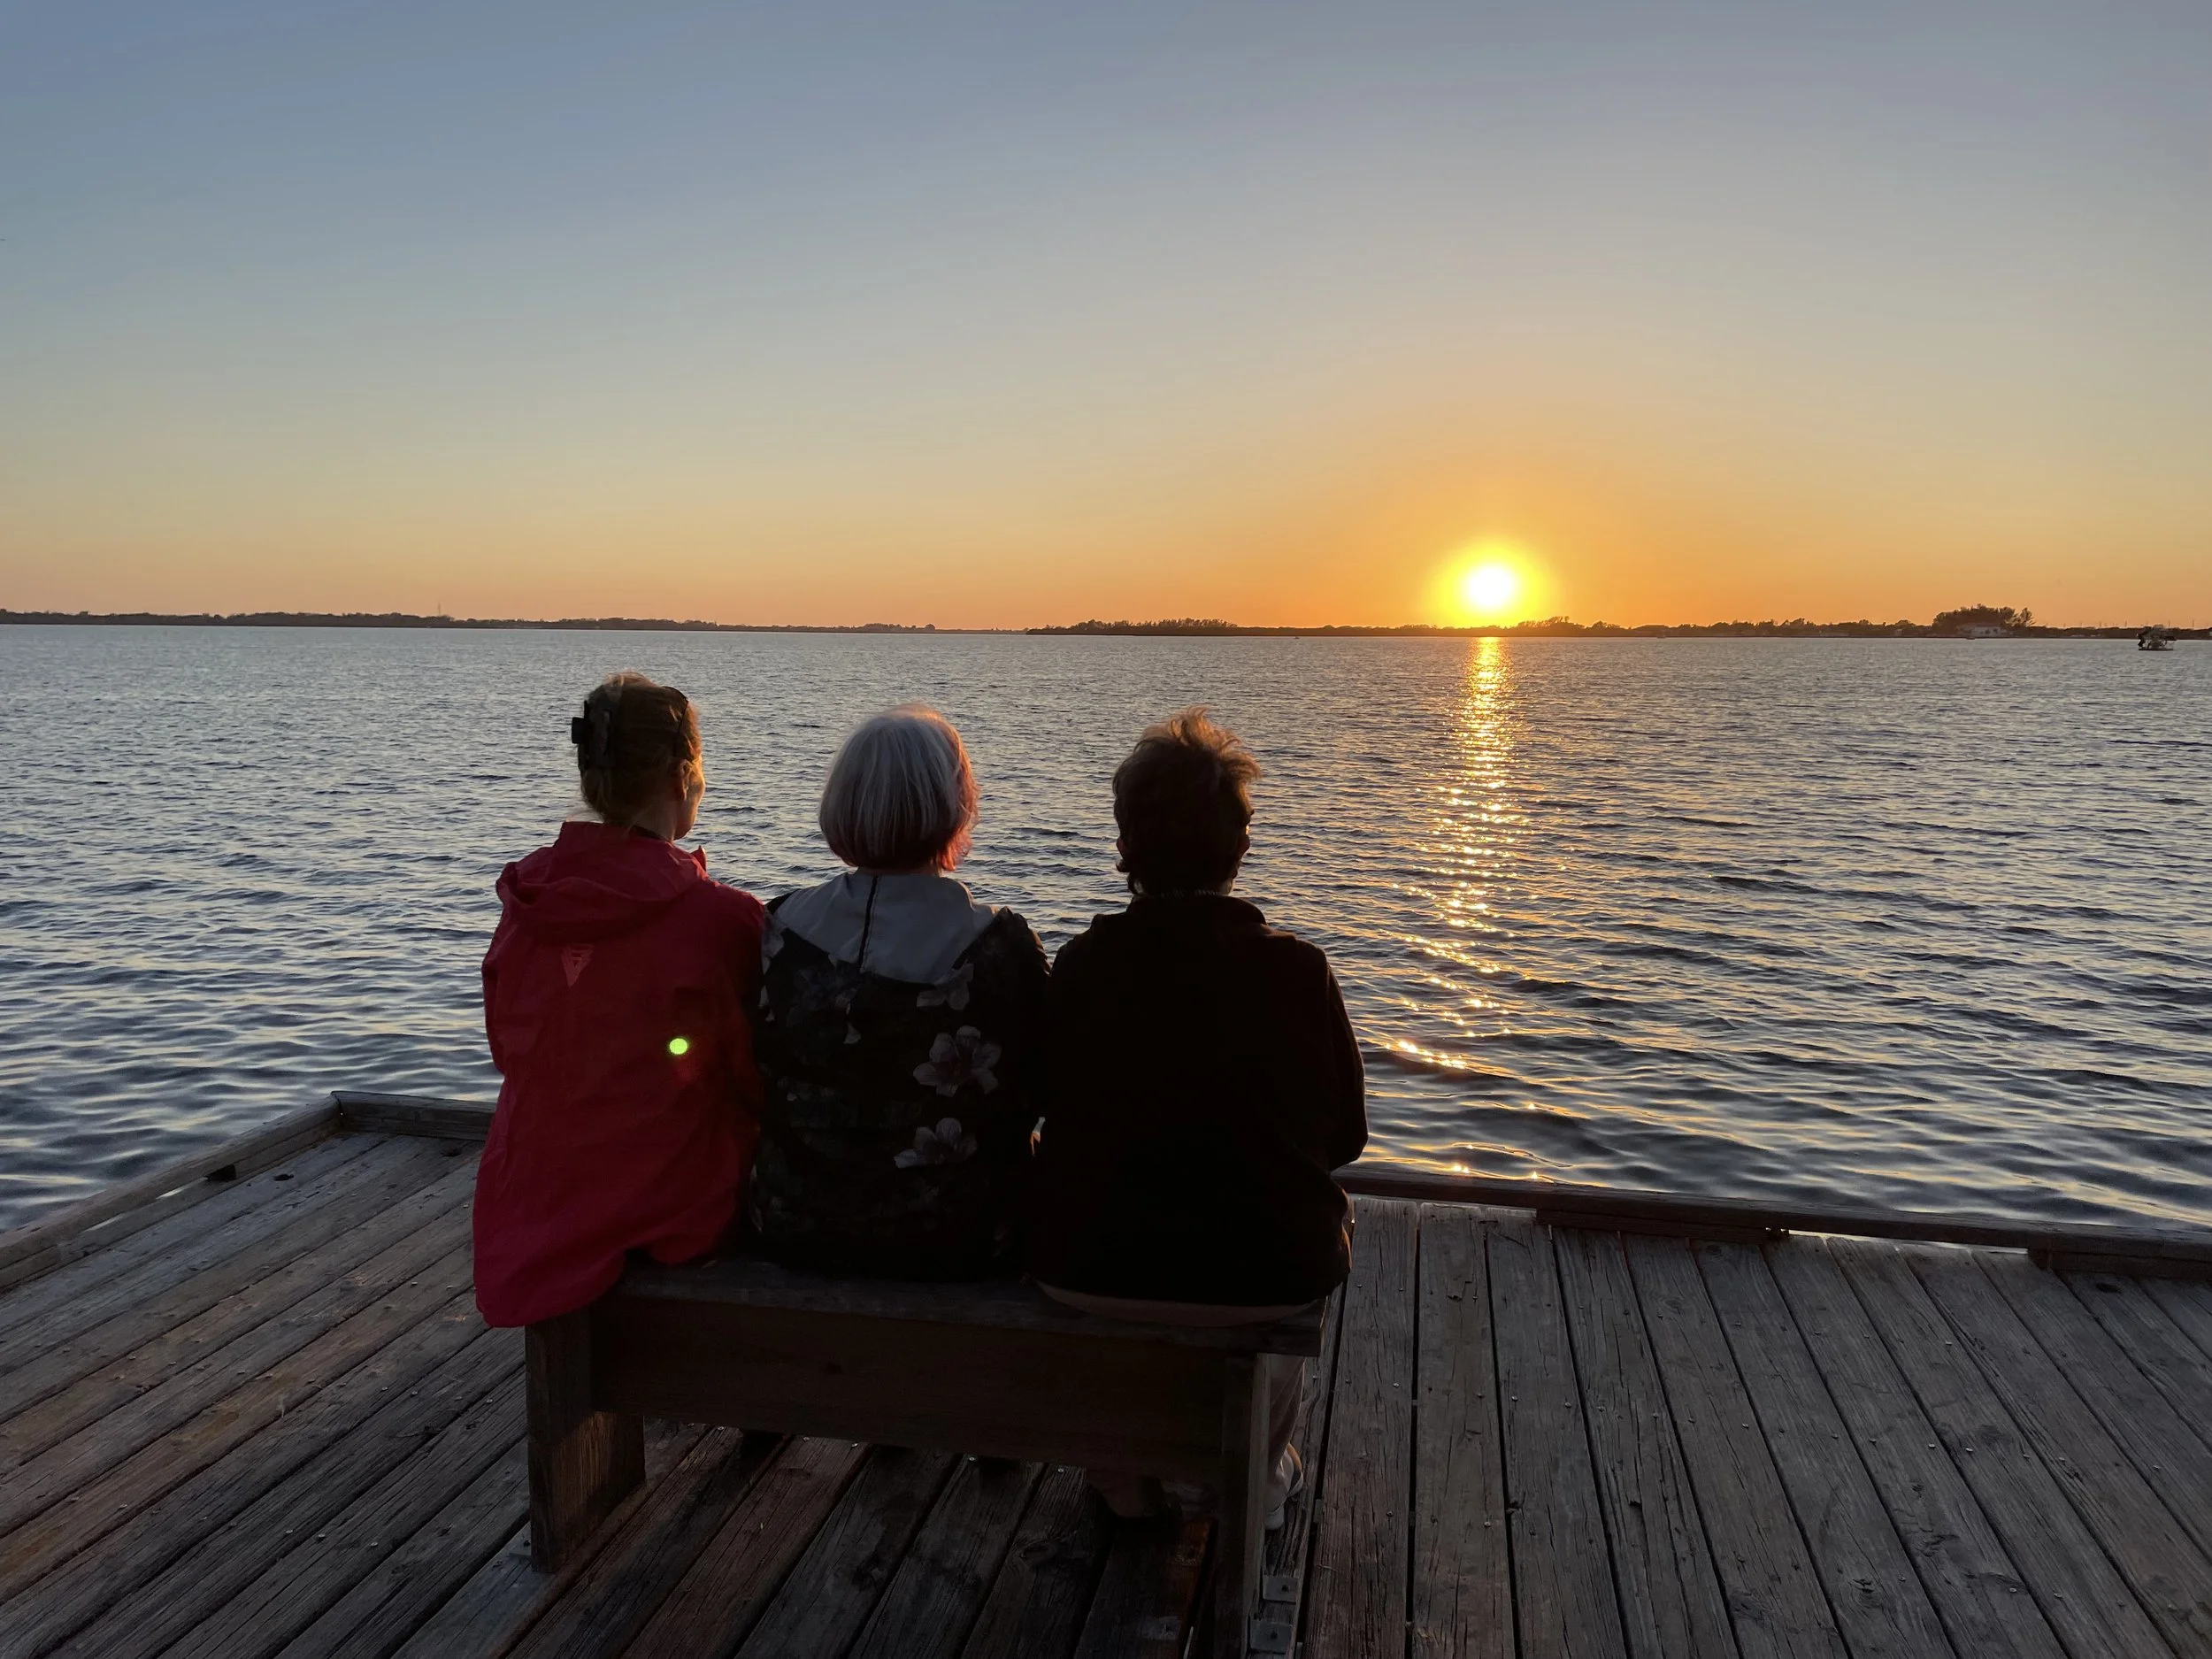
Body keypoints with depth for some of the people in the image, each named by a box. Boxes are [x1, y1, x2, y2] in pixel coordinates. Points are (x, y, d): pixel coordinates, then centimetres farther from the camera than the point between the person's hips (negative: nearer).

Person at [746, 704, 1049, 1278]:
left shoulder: (780, 929, -10)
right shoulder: (1002, 948, -20)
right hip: (954, 1245, -3)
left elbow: (753, 1083, 3)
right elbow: (1037, 1097, -6)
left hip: (791, 1232, 3)